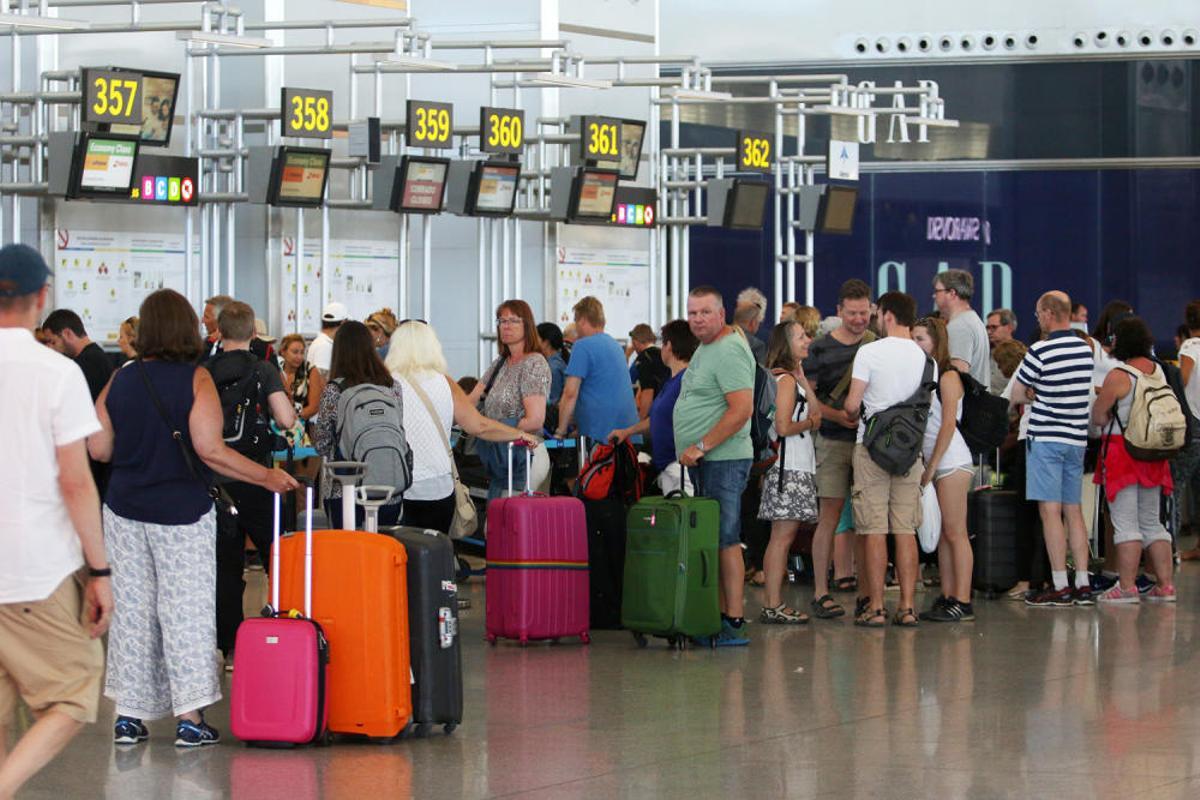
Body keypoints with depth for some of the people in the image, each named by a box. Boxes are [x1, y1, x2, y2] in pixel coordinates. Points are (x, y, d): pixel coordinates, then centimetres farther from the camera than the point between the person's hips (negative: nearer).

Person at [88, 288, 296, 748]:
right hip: (181, 512, -4)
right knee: (186, 611, 1)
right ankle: (189, 719, 0)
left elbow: (98, 448, 3)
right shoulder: (196, 380, -10)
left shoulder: (121, 381, 2)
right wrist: (266, 477, -10)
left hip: (125, 510, 4)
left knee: (131, 608, 10)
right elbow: (209, 449, -18)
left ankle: (128, 715, 12)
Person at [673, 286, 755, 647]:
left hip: (723, 460, -10)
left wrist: (701, 447, -19)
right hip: (703, 460, 10)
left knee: (726, 540, -9)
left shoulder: (729, 351, -14)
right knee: (713, 541, 9)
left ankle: (733, 621, -9)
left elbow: (741, 409, -22)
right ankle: (721, 615, 12)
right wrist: (695, 452, 20)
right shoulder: (706, 348, 18)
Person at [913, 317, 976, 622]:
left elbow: (948, 425, -13)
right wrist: (927, 466, 5)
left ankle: (963, 603, -10)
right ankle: (947, 598, 9)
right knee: (942, 534, 7)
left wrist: (932, 466, -14)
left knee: (955, 533, -8)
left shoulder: (948, 376, -7)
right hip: (932, 462, 8)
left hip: (952, 460, -8)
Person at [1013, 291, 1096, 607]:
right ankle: (1083, 585, 9)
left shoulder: (1039, 352, -14)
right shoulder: (1086, 350, 6)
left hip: (1046, 438, -7)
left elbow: (1015, 396, -6)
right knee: (1073, 511, 11)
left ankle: (1060, 587, -7)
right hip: (1077, 437, 7)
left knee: (1050, 512, -5)